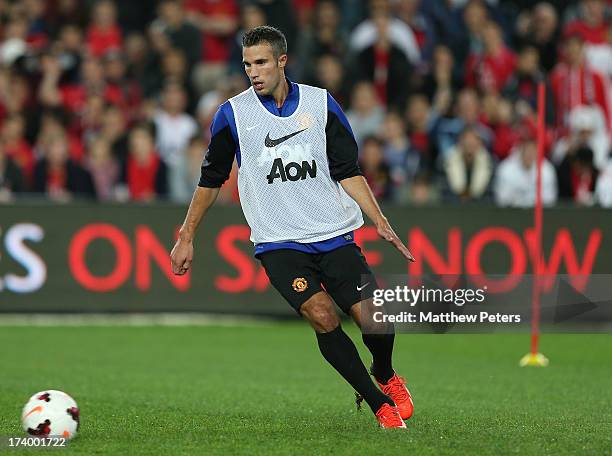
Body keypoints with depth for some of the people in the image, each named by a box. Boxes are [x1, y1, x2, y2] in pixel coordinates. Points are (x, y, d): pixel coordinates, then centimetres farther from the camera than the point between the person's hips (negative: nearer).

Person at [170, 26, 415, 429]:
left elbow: (348, 172, 7)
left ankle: (386, 376, 25)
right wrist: (186, 237, 12)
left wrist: (381, 223, -2)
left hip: (335, 234, 2)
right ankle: (379, 405, -9)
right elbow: (211, 180, 12)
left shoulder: (321, 104, 3)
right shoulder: (233, 113, 0)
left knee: (371, 317, -9)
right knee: (322, 316, -22)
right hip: (278, 242, -1)